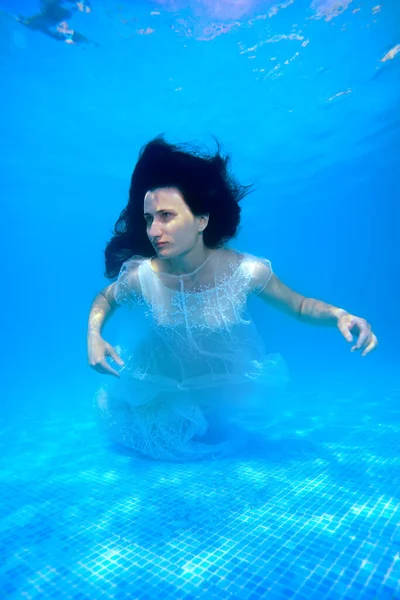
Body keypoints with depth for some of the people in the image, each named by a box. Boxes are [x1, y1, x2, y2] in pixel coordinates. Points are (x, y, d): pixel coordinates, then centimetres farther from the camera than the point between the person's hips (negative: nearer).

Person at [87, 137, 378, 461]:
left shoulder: (247, 272, -30)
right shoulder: (140, 276, -29)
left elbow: (300, 306, -12)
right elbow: (105, 299, -5)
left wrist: (339, 314, -32)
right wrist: (94, 335, -24)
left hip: (219, 395, 0)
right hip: (159, 395, 0)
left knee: (216, 437, 30)